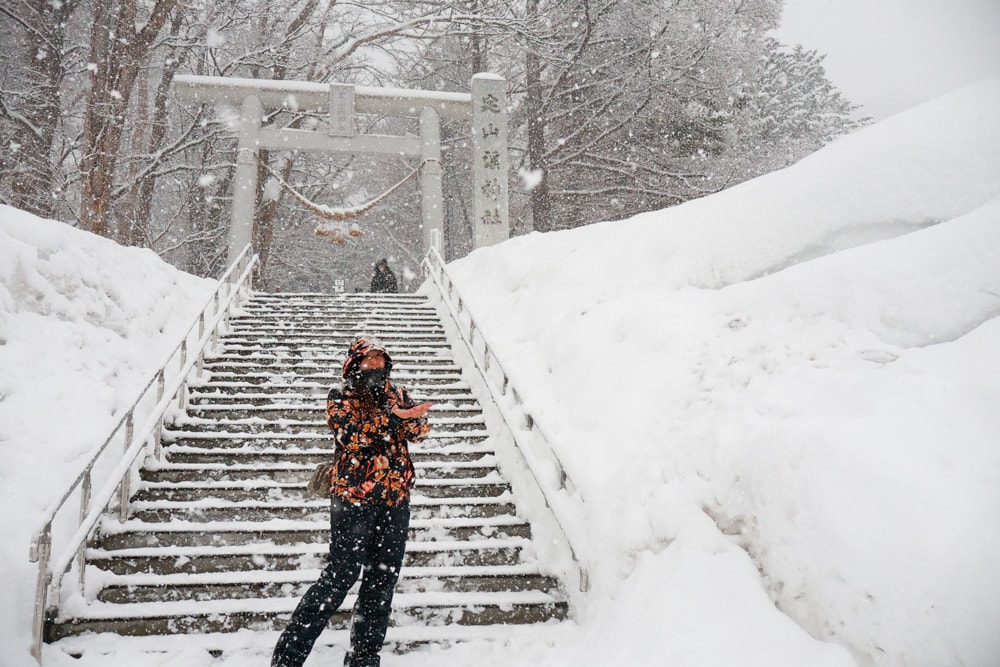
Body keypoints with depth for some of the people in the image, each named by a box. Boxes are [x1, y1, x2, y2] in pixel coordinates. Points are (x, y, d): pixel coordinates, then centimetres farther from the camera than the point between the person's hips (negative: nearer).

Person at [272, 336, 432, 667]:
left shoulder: (398, 394, 14)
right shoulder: (340, 395, 0)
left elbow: (417, 429, 1)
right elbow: (350, 435, -16)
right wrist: (393, 417, -19)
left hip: (396, 497, 5)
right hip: (353, 495, -5)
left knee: (383, 579, 8)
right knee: (341, 575, -6)